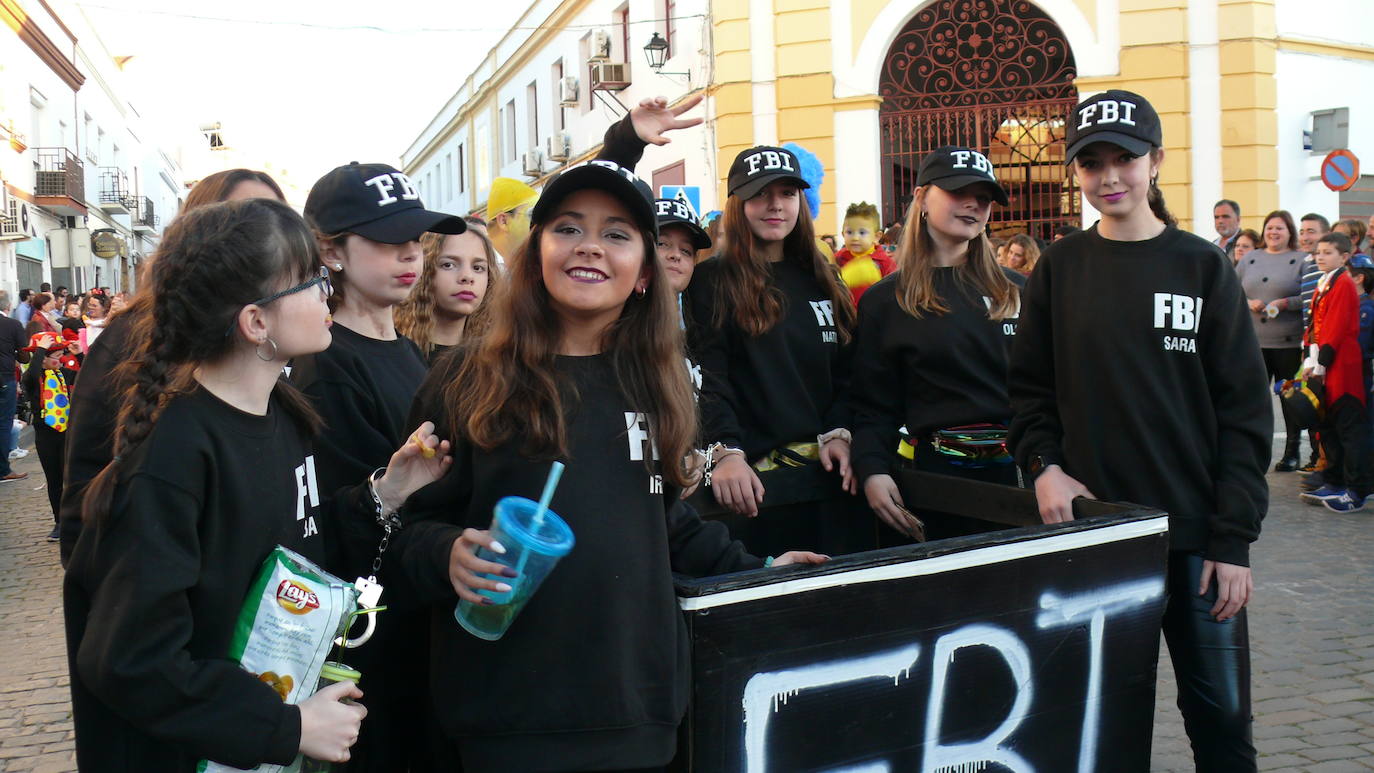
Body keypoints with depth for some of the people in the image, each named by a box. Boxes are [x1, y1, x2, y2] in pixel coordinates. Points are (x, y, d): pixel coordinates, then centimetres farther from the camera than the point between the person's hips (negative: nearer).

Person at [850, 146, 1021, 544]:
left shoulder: (1018, 290, 11)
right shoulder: (883, 301, 4)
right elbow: (872, 404, 0)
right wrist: (872, 470, -16)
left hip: (1019, 468, 3)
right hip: (937, 473, -2)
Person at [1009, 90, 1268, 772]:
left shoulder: (1202, 266, 1)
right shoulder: (1059, 268, 4)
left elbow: (1244, 409, -1)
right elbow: (1029, 389, 7)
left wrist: (1233, 537, -6)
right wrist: (1044, 464, -12)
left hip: (1195, 531, 0)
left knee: (1221, 713, 4)